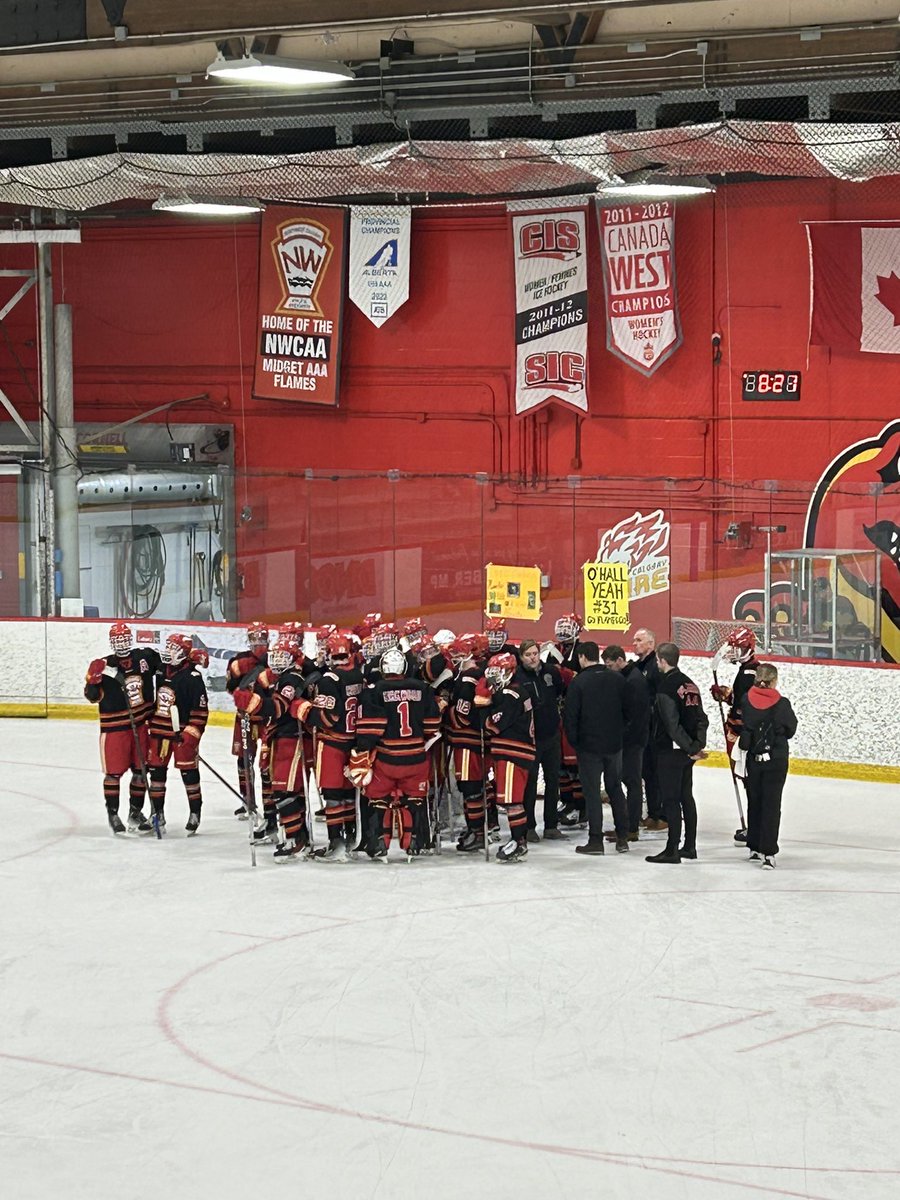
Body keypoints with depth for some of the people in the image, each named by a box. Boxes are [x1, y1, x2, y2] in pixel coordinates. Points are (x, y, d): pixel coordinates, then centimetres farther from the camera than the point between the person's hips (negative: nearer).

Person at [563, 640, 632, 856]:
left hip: (589, 744, -4)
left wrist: (573, 740, 2)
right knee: (615, 788, 15)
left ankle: (595, 840, 1)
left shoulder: (578, 682, -12)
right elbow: (628, 710, 6)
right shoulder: (617, 679, 1)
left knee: (592, 791, 2)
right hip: (614, 745, 4)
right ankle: (622, 838, 13)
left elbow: (570, 716, -12)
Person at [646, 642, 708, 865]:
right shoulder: (689, 684, 11)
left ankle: (672, 849, -5)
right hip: (687, 750, 8)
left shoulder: (666, 687, -16)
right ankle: (689, 846, 20)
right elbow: (701, 718, 9)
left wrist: (691, 748, -15)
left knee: (671, 800, -5)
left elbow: (672, 725, -20)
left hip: (671, 751, -8)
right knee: (686, 796, 15)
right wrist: (698, 744, 1)